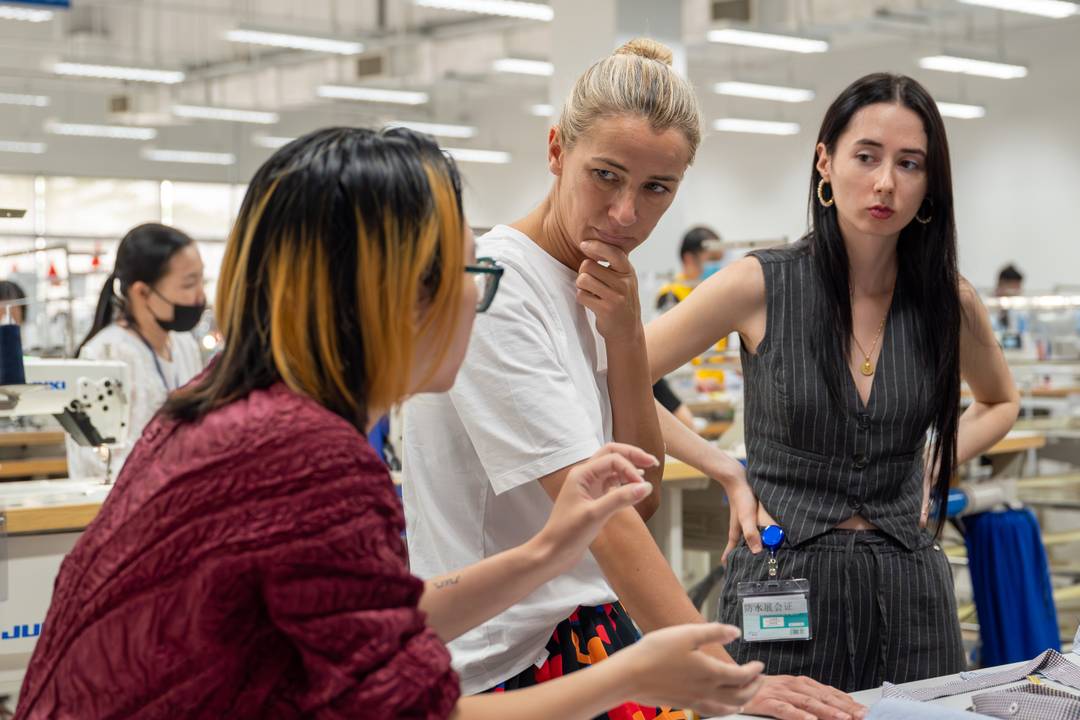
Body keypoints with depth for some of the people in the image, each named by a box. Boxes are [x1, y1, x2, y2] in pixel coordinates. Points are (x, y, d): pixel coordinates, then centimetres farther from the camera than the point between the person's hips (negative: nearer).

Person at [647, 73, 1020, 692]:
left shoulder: (948, 300, 0)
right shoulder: (761, 285, -8)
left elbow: (1000, 402, 22)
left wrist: (930, 470, 6)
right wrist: (727, 475, -5)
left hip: (909, 590, 3)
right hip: (785, 584, -3)